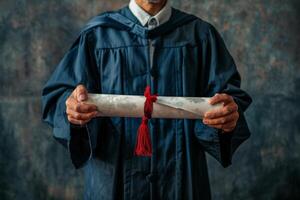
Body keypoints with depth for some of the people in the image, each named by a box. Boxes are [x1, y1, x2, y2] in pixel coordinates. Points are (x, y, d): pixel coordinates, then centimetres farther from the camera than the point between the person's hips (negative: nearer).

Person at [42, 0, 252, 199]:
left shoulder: (201, 34, 2)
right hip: (112, 177, 0)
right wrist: (72, 107, -27)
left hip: (182, 178, 1)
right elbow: (57, 96, -3)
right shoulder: (97, 34, 1)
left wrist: (230, 115, -29)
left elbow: (232, 95, -5)